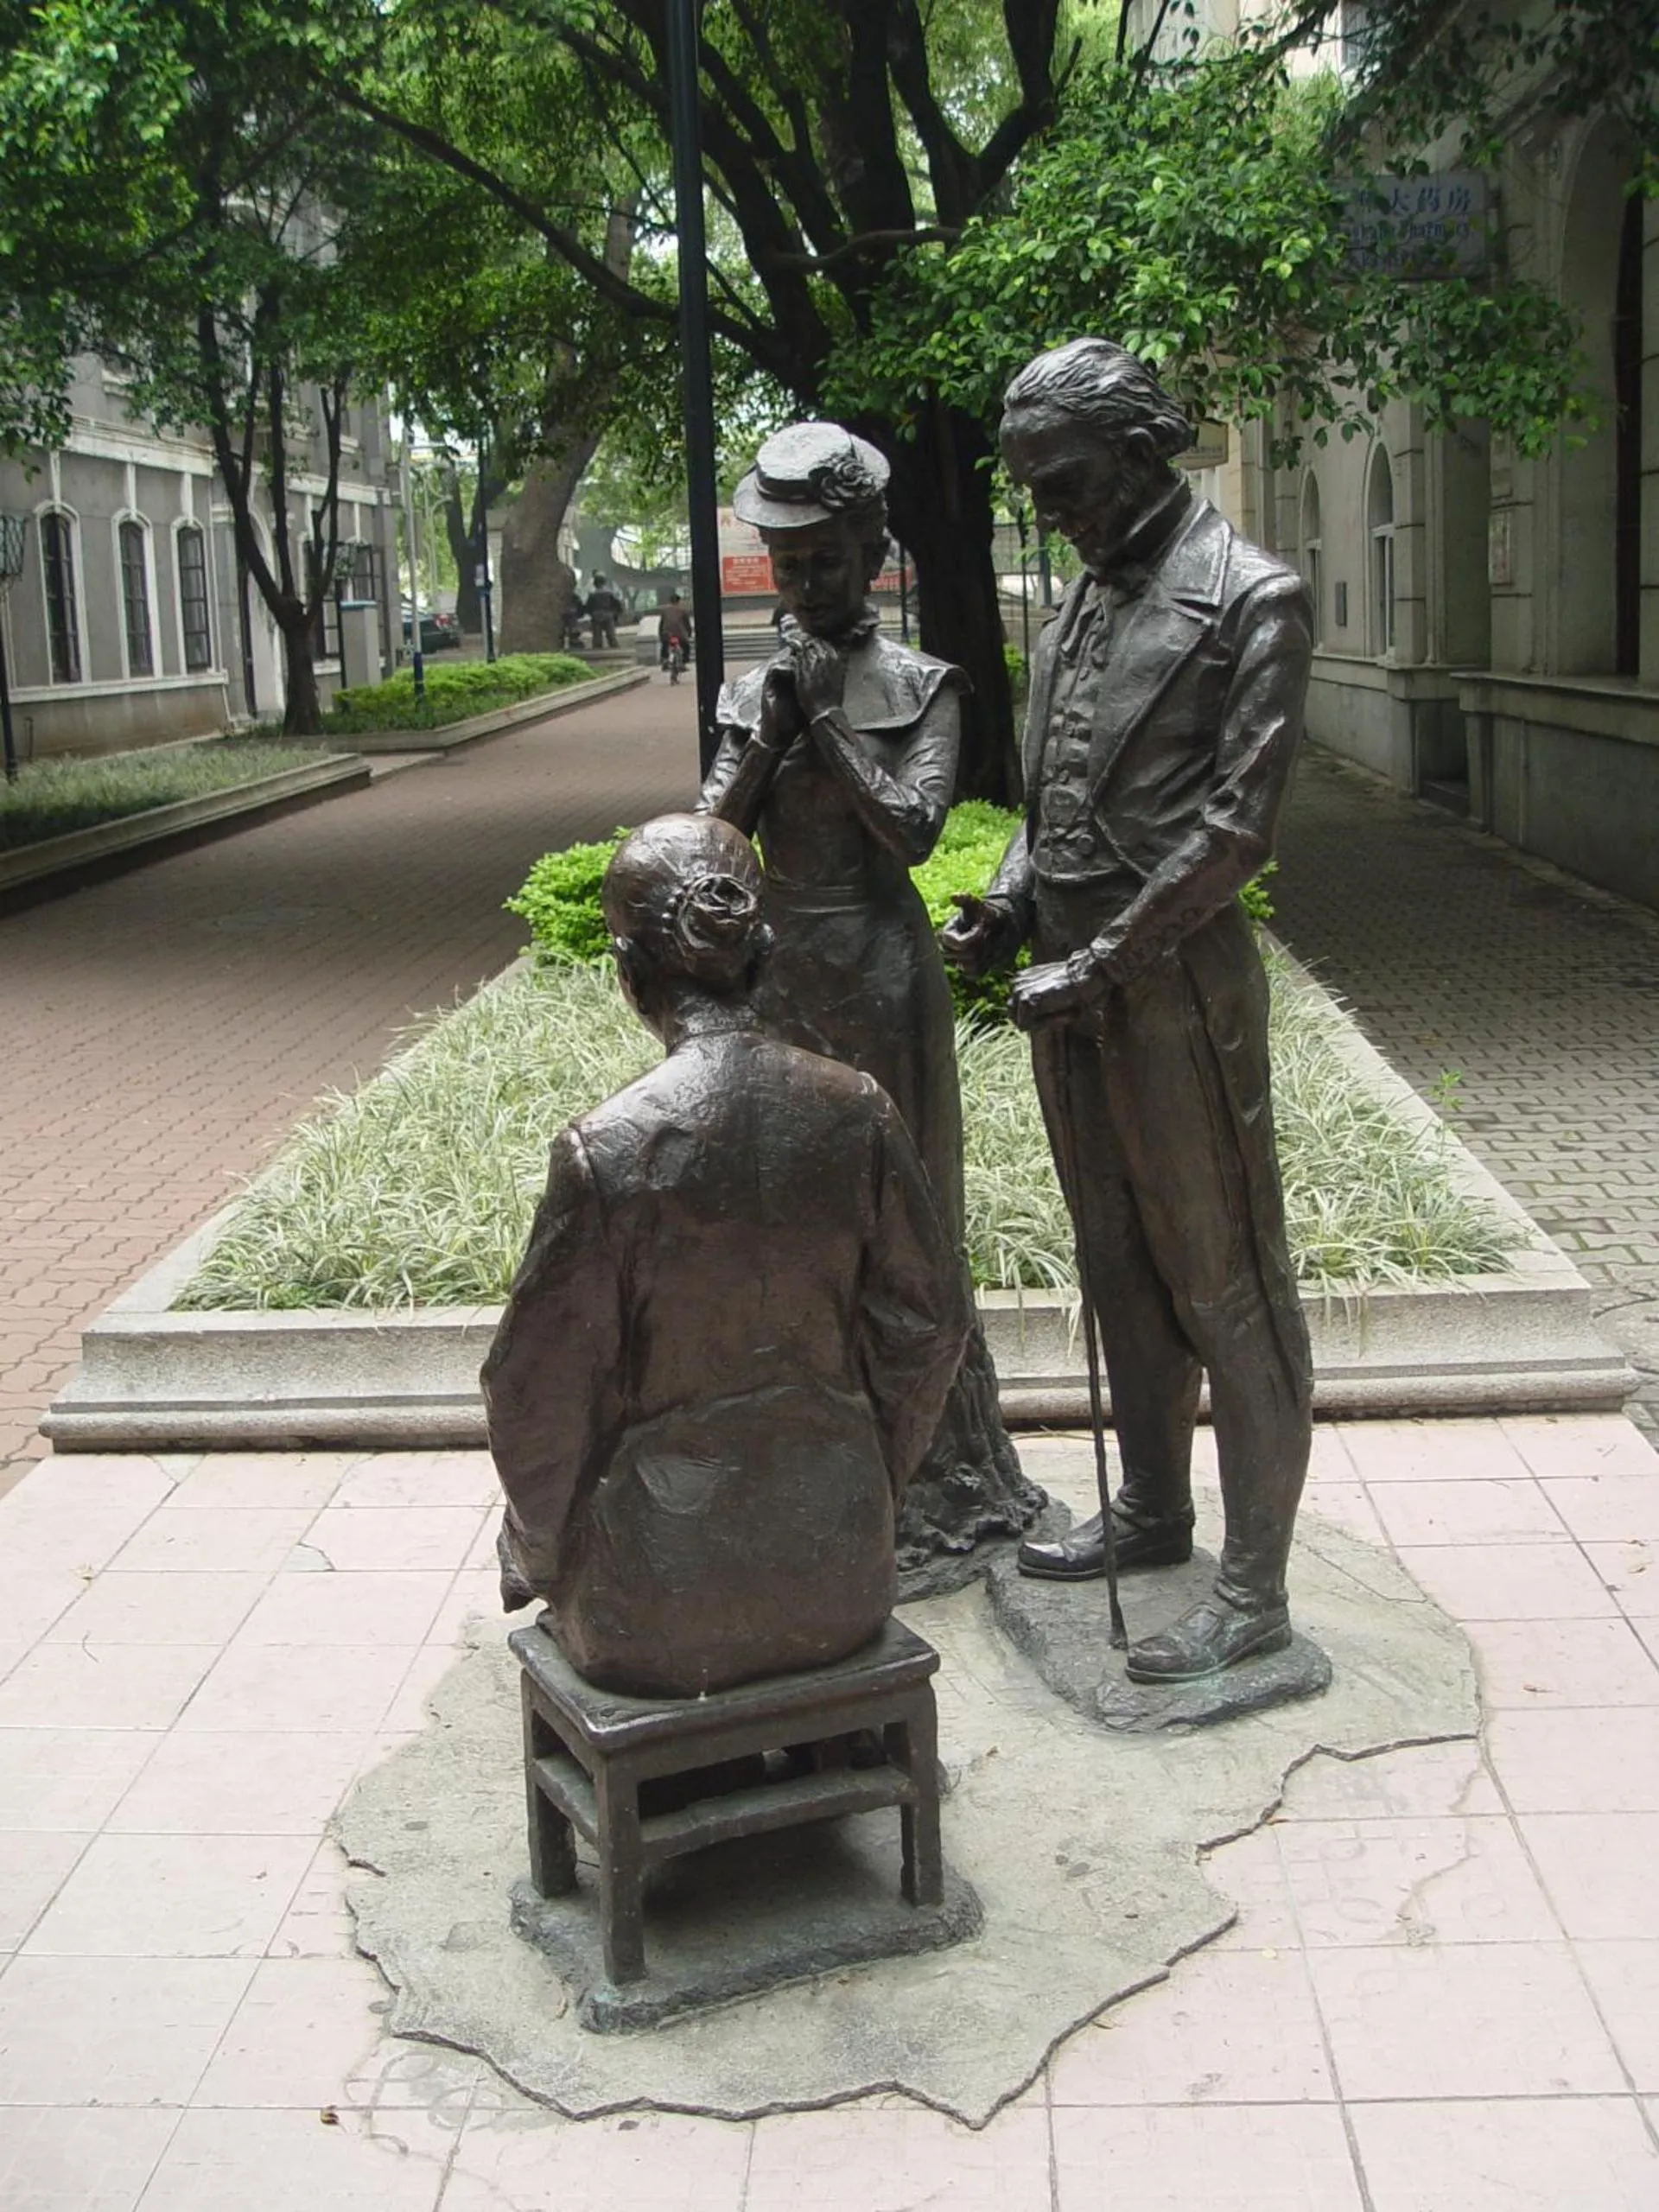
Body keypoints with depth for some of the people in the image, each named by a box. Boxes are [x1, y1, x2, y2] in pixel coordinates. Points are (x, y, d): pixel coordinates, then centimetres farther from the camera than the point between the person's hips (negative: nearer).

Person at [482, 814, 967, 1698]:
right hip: (840, 1581, 4)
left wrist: (544, 1555, 8)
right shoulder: (857, 1110, -9)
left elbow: (537, 1390, -11)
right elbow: (927, 1326, 1)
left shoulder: (606, 1150, -20)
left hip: (658, 1612, -3)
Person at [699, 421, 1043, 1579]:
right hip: (777, 972, 4)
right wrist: (773, 725, -11)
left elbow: (911, 830, -14)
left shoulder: (919, 686, -3)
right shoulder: (751, 691, 8)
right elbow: (712, 833, -1)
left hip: (879, 972, -4)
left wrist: (826, 722, -12)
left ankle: (933, 1475, 14)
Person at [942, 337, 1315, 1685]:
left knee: (1225, 1284, -1)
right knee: (1121, 1268, 18)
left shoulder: (1250, 599, -10)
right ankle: (1153, 1516, 35)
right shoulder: (1085, 599, 14)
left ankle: (1253, 1595, 8)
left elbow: (1235, 826, -16)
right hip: (1072, 979, 8)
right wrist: (1008, 906, 2)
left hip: (1177, 986, -8)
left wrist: (1099, 964, -18)